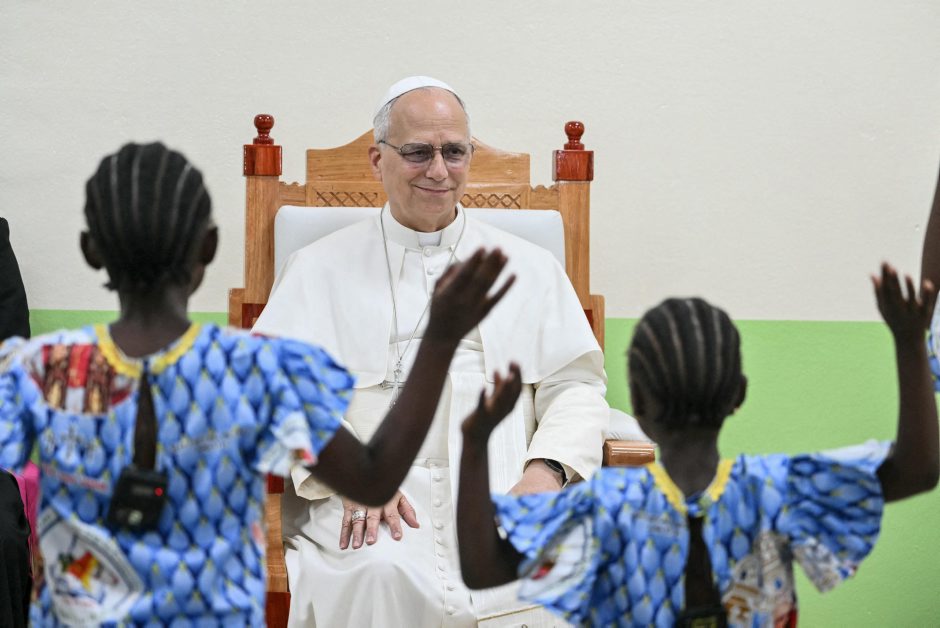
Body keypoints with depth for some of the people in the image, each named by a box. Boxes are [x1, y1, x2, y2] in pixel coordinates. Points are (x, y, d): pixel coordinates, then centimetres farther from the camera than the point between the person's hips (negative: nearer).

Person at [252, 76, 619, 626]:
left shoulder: (531, 268, 21)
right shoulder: (320, 269, 16)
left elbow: (577, 387, 15)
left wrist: (547, 469, -7)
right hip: (365, 504, -2)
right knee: (382, 576, -37)